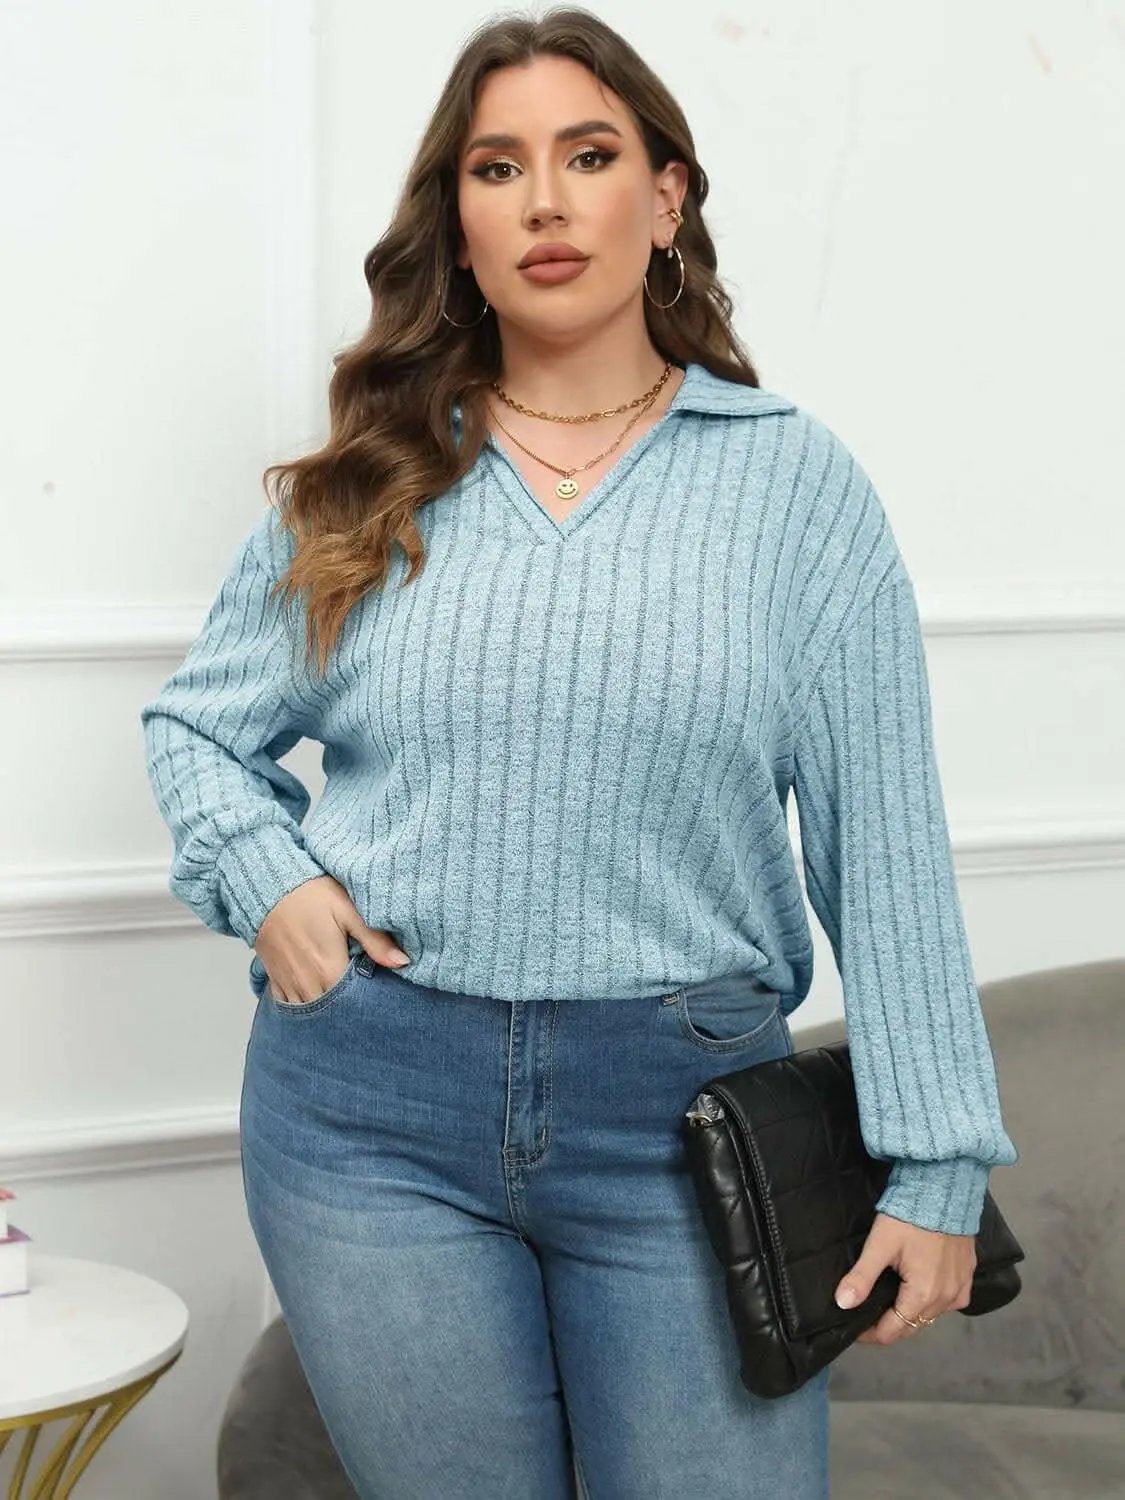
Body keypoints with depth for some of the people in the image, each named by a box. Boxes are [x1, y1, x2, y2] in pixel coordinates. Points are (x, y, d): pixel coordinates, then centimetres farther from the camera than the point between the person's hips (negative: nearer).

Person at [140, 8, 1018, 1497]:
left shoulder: (794, 477, 1)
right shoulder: (367, 485, 7)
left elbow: (883, 842, -2)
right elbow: (195, 721, 18)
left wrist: (934, 1165, -5)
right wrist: (261, 875, -4)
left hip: (685, 1105, -1)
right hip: (374, 1106, 2)